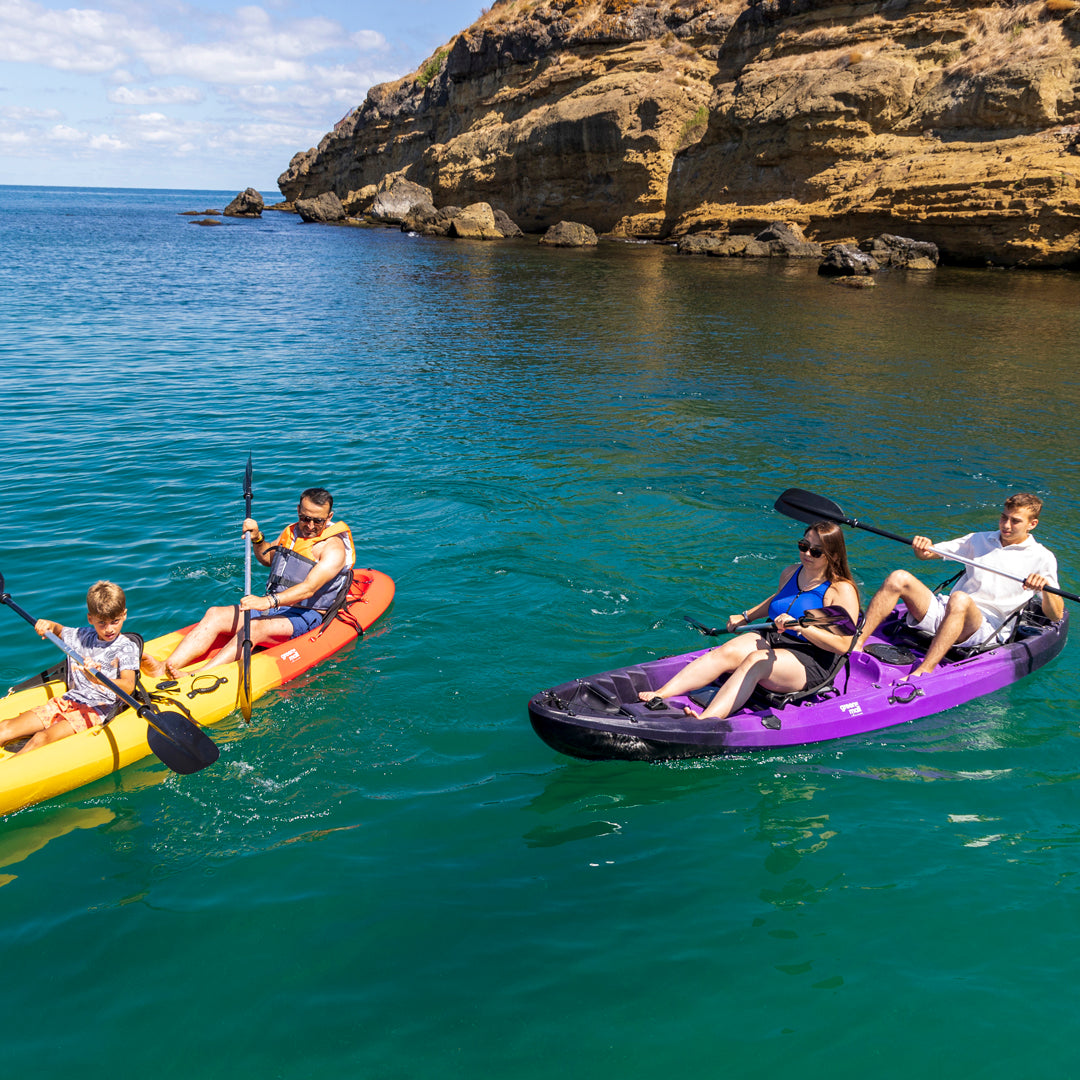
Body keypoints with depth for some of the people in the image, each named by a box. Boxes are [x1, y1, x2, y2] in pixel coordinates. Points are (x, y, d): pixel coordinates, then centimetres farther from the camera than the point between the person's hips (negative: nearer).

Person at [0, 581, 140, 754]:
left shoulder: (126, 647, -7)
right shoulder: (82, 635, 12)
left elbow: (128, 686, -22)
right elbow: (58, 630, 35)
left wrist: (98, 680, -41)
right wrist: (47, 625, 10)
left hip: (97, 708, -7)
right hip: (68, 700, 7)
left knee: (42, 738, -29)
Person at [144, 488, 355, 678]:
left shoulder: (334, 547, -13)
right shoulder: (291, 532, 13)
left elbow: (309, 589, -27)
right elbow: (267, 558, 32)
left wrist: (269, 601, -41)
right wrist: (257, 538, 9)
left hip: (305, 617, -8)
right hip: (273, 606, 8)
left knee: (254, 626, -35)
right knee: (215, 615, -13)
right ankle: (166, 667, -31)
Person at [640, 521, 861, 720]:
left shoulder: (842, 590, -9)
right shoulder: (790, 573, 12)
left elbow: (843, 645, -19)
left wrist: (800, 626, -28)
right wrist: (746, 616, 27)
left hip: (810, 665, -7)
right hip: (772, 641, 7)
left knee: (755, 661, -36)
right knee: (725, 652, -22)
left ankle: (708, 719, -57)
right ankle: (659, 696, -36)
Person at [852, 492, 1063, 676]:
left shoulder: (1041, 557, 7)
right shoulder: (980, 540, 22)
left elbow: (1056, 616, -4)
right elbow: (928, 553, 18)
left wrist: (1046, 587, -25)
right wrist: (923, 548, -7)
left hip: (983, 627, -5)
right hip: (942, 611, 5)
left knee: (960, 600, -39)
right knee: (899, 578, -18)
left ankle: (921, 674, -50)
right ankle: (856, 644, -25)